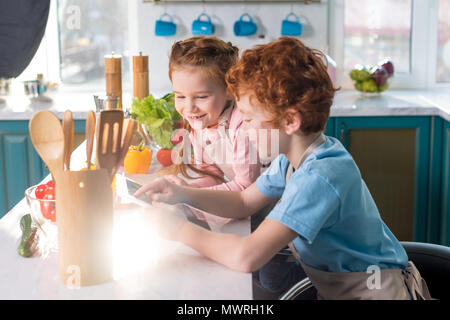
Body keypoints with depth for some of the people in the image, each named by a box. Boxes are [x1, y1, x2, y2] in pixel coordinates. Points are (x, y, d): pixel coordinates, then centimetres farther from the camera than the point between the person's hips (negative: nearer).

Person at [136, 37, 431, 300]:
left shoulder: (321, 178, -30)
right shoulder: (291, 159, -1)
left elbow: (246, 256, -36)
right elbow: (243, 203, 12)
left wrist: (182, 230, -21)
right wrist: (183, 194, -3)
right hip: (334, 290, 8)